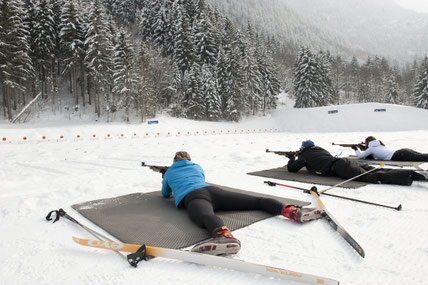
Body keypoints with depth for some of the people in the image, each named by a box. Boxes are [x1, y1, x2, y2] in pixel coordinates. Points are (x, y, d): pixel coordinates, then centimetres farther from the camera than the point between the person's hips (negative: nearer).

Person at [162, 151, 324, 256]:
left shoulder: (169, 172, 32)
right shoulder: (197, 167, 39)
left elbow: (165, 194, 47)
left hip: (191, 197, -3)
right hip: (212, 190, 4)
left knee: (205, 215, -38)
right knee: (257, 201, -1)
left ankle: (224, 236, -73)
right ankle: (293, 211, -23)